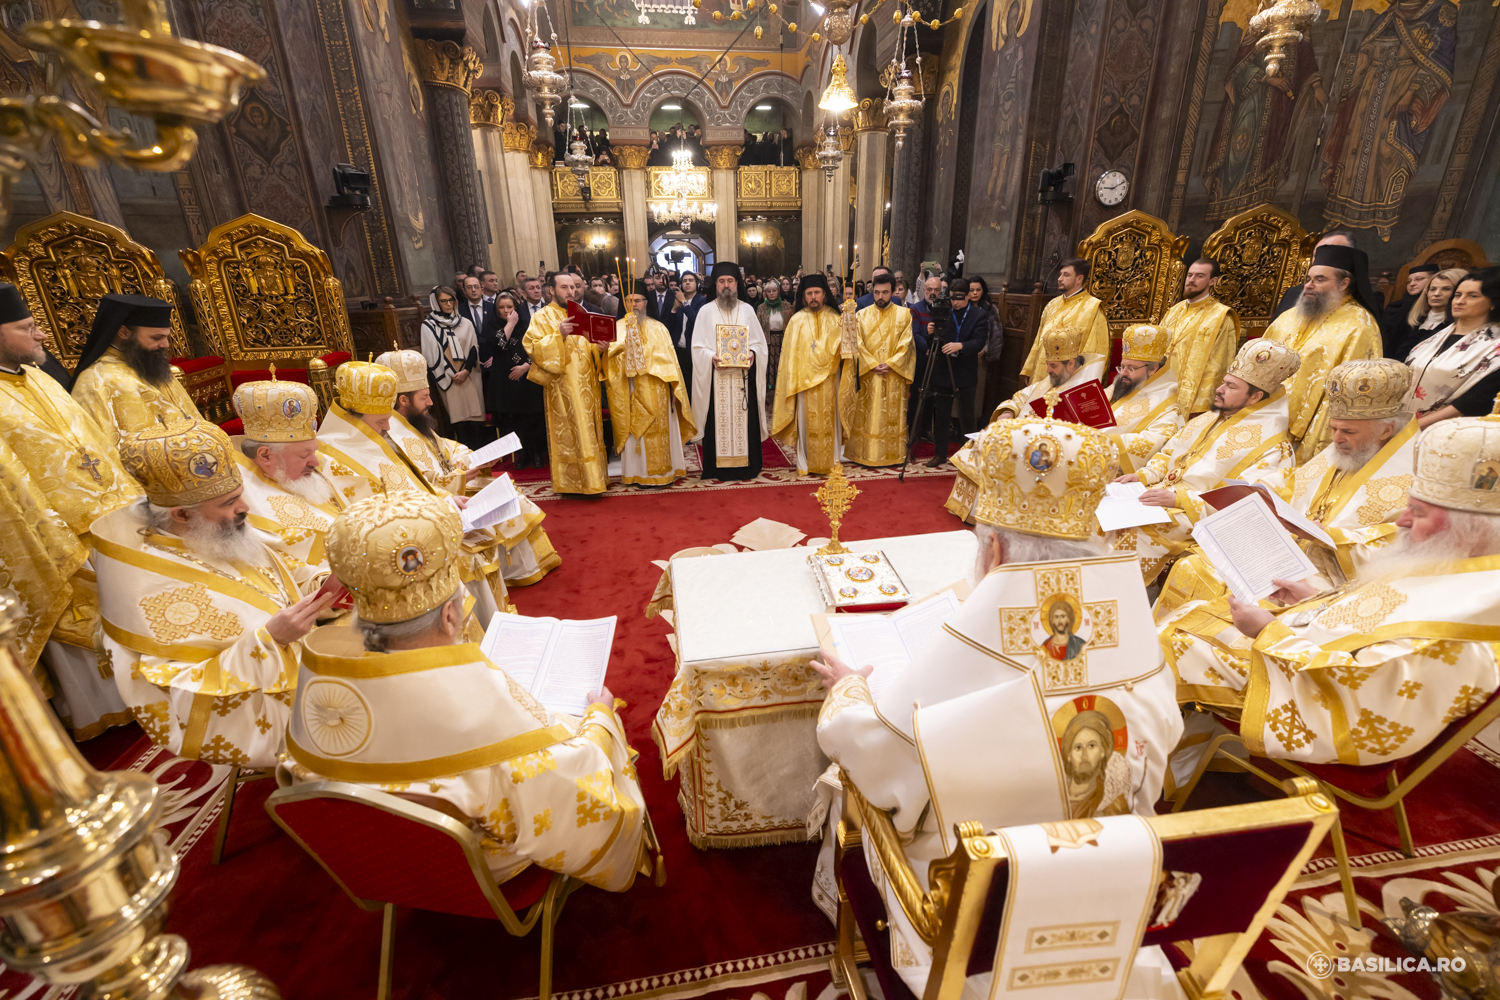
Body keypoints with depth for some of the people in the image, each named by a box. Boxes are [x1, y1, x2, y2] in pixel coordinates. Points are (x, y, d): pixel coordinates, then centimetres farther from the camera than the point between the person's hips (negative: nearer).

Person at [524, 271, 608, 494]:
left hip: (586, 385, 6)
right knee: (567, 434, -3)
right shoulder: (542, 317, -1)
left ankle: (594, 476, 17)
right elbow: (531, 347, -11)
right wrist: (558, 335, -22)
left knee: (589, 431, 8)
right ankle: (571, 482, 5)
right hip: (562, 387, -5)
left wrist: (598, 345, -3)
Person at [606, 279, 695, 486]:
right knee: (636, 431, 0)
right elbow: (611, 357, -9)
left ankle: (663, 470, 14)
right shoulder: (618, 327, 5)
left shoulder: (658, 328, 10)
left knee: (661, 429, 4)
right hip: (632, 391, -1)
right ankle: (639, 473, 8)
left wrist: (674, 388, 1)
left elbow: (669, 360, 8)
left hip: (657, 391, 2)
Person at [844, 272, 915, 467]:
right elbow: (858, 344, -1)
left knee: (893, 415, 4)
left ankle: (894, 454, 11)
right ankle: (866, 454, 9)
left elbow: (906, 344, -1)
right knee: (867, 416, 2)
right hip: (868, 374, 0)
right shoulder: (862, 315, 7)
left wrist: (890, 364, -13)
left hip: (894, 375, 0)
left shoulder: (904, 314, 5)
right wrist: (873, 364, -12)